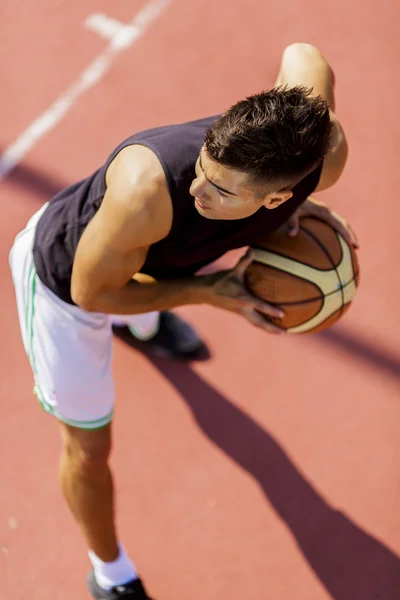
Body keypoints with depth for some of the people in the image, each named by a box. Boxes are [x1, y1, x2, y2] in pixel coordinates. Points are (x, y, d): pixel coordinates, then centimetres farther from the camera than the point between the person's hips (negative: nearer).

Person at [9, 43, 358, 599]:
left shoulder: (326, 150, -33)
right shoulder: (149, 187, -49)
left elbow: (304, 55, -10)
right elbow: (90, 292, -30)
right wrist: (211, 292, -29)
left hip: (143, 254, 5)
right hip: (63, 275, -5)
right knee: (89, 448, 10)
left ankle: (141, 323, 84)